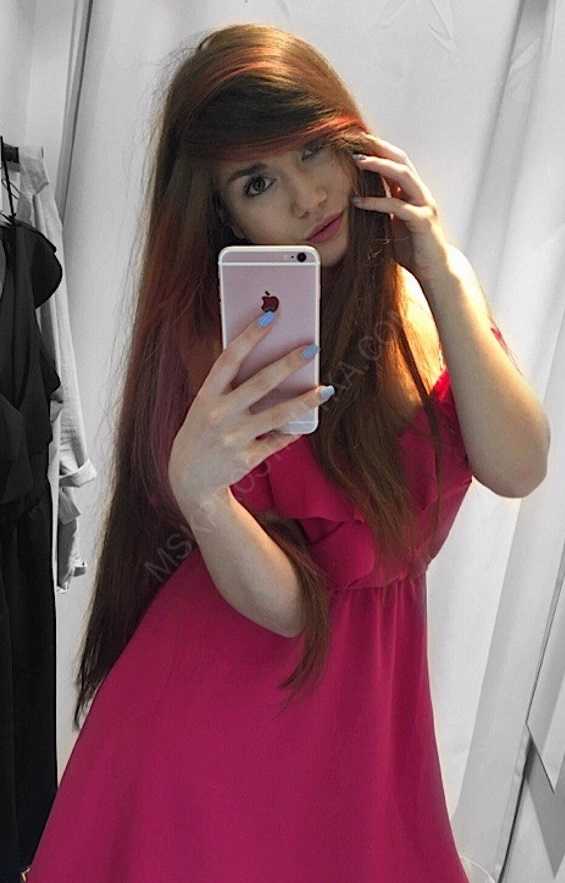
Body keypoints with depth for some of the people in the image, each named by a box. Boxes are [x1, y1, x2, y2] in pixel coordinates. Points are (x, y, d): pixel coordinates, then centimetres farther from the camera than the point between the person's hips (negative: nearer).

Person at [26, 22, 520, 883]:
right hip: (219, 710, -3)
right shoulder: (210, 335, -17)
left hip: (369, 708, 4)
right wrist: (196, 487, -39)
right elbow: (284, 604, -19)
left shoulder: (420, 300, -5)